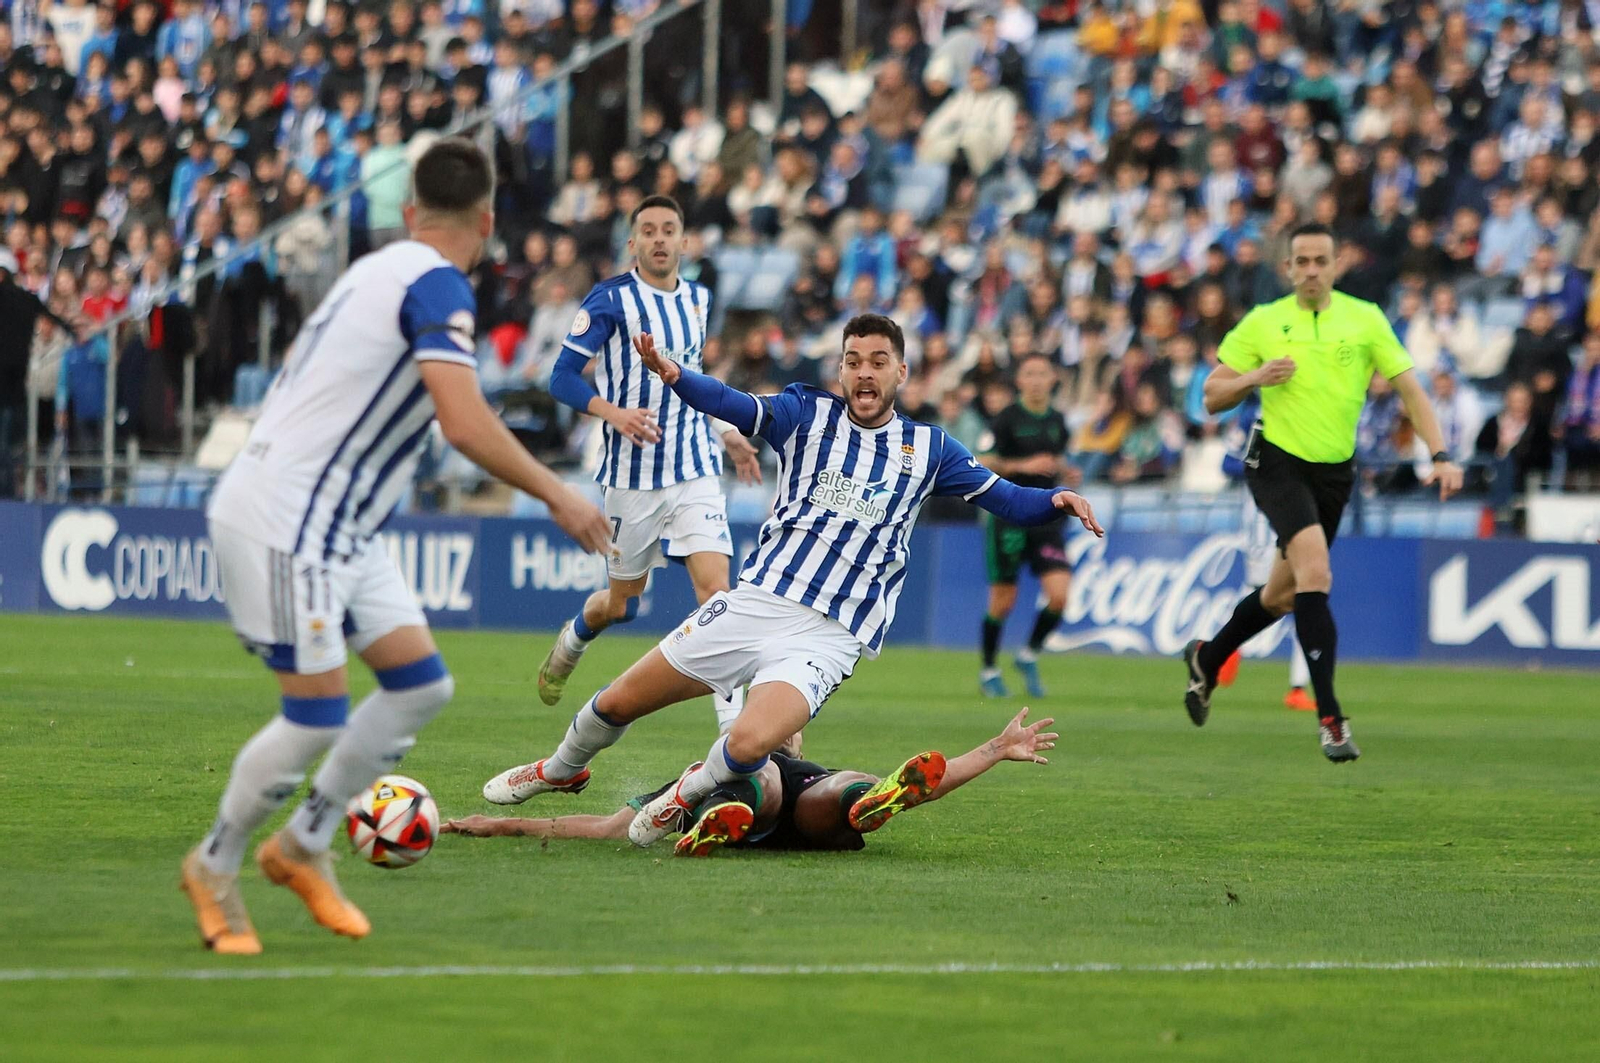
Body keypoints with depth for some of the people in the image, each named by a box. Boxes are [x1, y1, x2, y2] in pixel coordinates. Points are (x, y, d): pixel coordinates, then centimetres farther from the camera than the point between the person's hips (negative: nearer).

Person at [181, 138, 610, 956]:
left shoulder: (377, 271, 13)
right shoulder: (438, 285, -16)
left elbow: (302, 370, 24)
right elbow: (465, 425, -26)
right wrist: (557, 497, -16)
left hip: (335, 527, 10)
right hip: (283, 520, -10)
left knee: (420, 684, 6)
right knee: (318, 717, -7)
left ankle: (304, 848, 17)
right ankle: (213, 868, 12)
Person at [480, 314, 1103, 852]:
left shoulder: (928, 449, 8)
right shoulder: (807, 414, 4)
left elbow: (1007, 502, 9)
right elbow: (737, 407, -15)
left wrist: (1057, 500, -15)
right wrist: (672, 375, -36)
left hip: (828, 637, -2)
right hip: (756, 602, 2)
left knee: (749, 743, -29)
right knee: (618, 704, 8)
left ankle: (687, 797, 5)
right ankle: (562, 770, 42)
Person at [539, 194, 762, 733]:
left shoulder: (698, 299, 10)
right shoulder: (610, 299, -7)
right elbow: (563, 377, -9)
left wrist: (727, 434, 22)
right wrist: (614, 413, -25)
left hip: (695, 471, 3)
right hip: (633, 476, -3)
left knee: (715, 588, -14)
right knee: (622, 603, 10)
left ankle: (735, 725, -17)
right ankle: (570, 643, 47)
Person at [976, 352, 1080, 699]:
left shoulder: (1056, 421, 9)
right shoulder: (1007, 419, -8)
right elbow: (982, 464, -12)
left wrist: (1066, 473, 6)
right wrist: (1024, 465, -21)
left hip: (1045, 517, 4)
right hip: (1007, 517, -4)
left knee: (1059, 595, -10)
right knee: (1003, 601, 1)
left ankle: (1029, 657, 13)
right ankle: (988, 671, 19)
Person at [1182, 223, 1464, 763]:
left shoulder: (1365, 319, 0)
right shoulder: (1262, 323, 0)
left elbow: (1410, 388, -2)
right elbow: (1212, 397, 4)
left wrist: (1440, 456, -14)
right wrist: (1254, 377, -17)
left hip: (1335, 472, 3)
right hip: (1277, 461, -3)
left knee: (1283, 594, 14)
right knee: (1315, 569, -24)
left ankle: (1206, 660, 43)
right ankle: (1329, 717, -26)